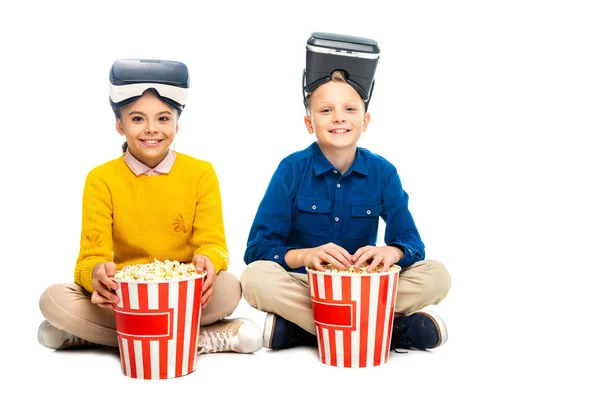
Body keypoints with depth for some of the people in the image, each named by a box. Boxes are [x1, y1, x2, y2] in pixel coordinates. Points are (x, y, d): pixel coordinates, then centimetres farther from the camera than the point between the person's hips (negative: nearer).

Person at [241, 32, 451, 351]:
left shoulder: (383, 172, 0)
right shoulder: (291, 170, -5)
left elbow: (412, 244, -4)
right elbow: (257, 249, -9)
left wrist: (392, 252, -30)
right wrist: (305, 256, -30)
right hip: (305, 286, -1)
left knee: (436, 276, -20)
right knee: (256, 277, -32)